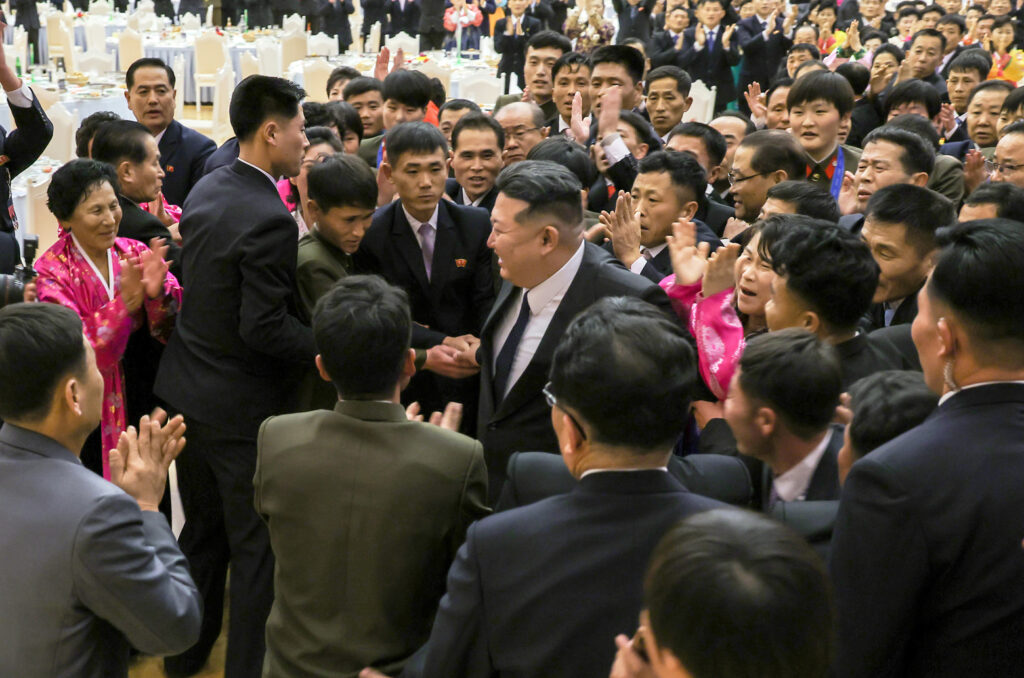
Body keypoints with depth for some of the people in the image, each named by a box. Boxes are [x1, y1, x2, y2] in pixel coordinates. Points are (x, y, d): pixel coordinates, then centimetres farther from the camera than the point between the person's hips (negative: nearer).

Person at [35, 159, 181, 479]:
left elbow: (169, 330, -7)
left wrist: (157, 293, -27)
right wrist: (125, 302, -31)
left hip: (139, 407, 4)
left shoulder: (135, 254, -1)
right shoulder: (52, 273, -12)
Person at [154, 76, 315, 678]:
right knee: (257, 548, 6)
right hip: (242, 408, -9)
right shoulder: (270, 220, -24)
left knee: (203, 533, 23)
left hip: (188, 393, 9)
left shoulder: (206, 190, 3)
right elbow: (264, 329, -25)